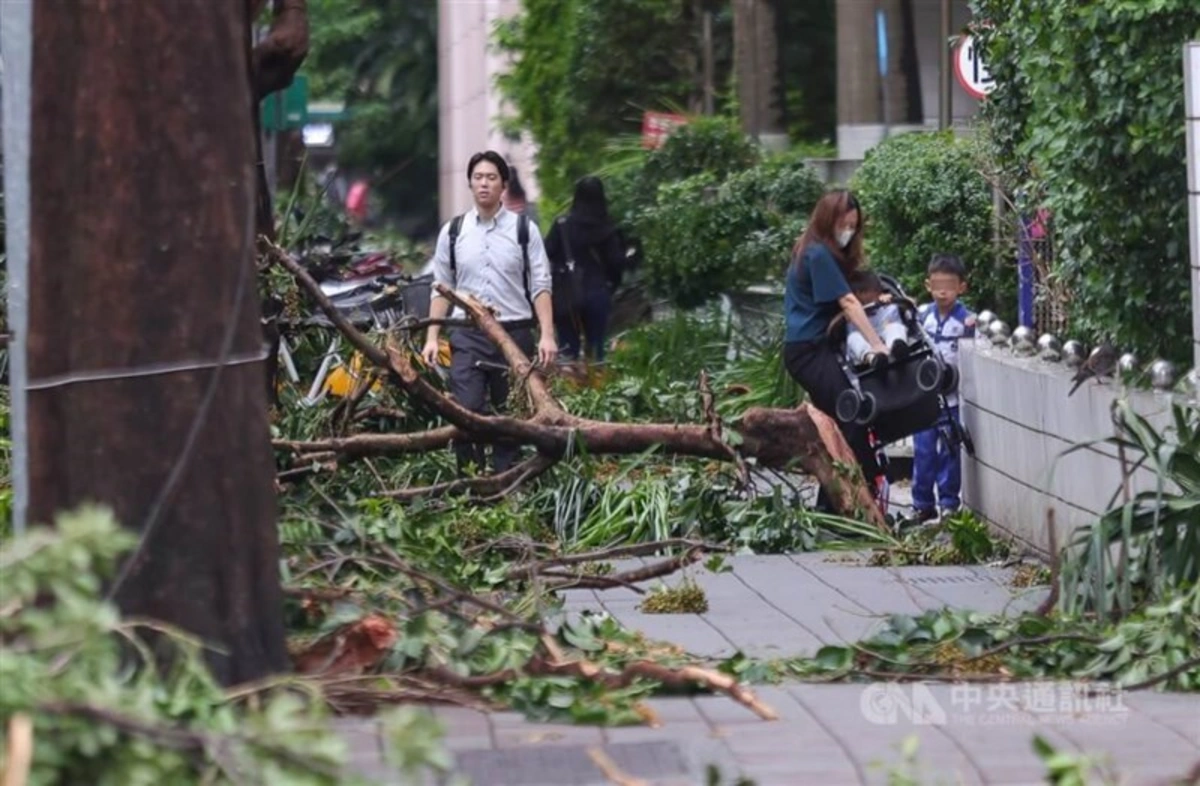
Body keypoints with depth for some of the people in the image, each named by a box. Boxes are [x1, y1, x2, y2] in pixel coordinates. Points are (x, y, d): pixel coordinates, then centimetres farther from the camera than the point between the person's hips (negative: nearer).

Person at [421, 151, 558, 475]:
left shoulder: (524, 230, 3)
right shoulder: (453, 231, 7)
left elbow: (540, 286, 0)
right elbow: (441, 289, 10)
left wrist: (547, 335, -9)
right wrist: (431, 337, 2)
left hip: (514, 333, 0)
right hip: (468, 335, 1)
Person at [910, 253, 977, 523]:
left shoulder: (966, 320, -7)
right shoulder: (922, 315, 3)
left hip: (952, 398, -3)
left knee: (950, 452, 4)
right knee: (923, 451, 7)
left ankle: (949, 503, 14)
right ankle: (922, 505, 15)